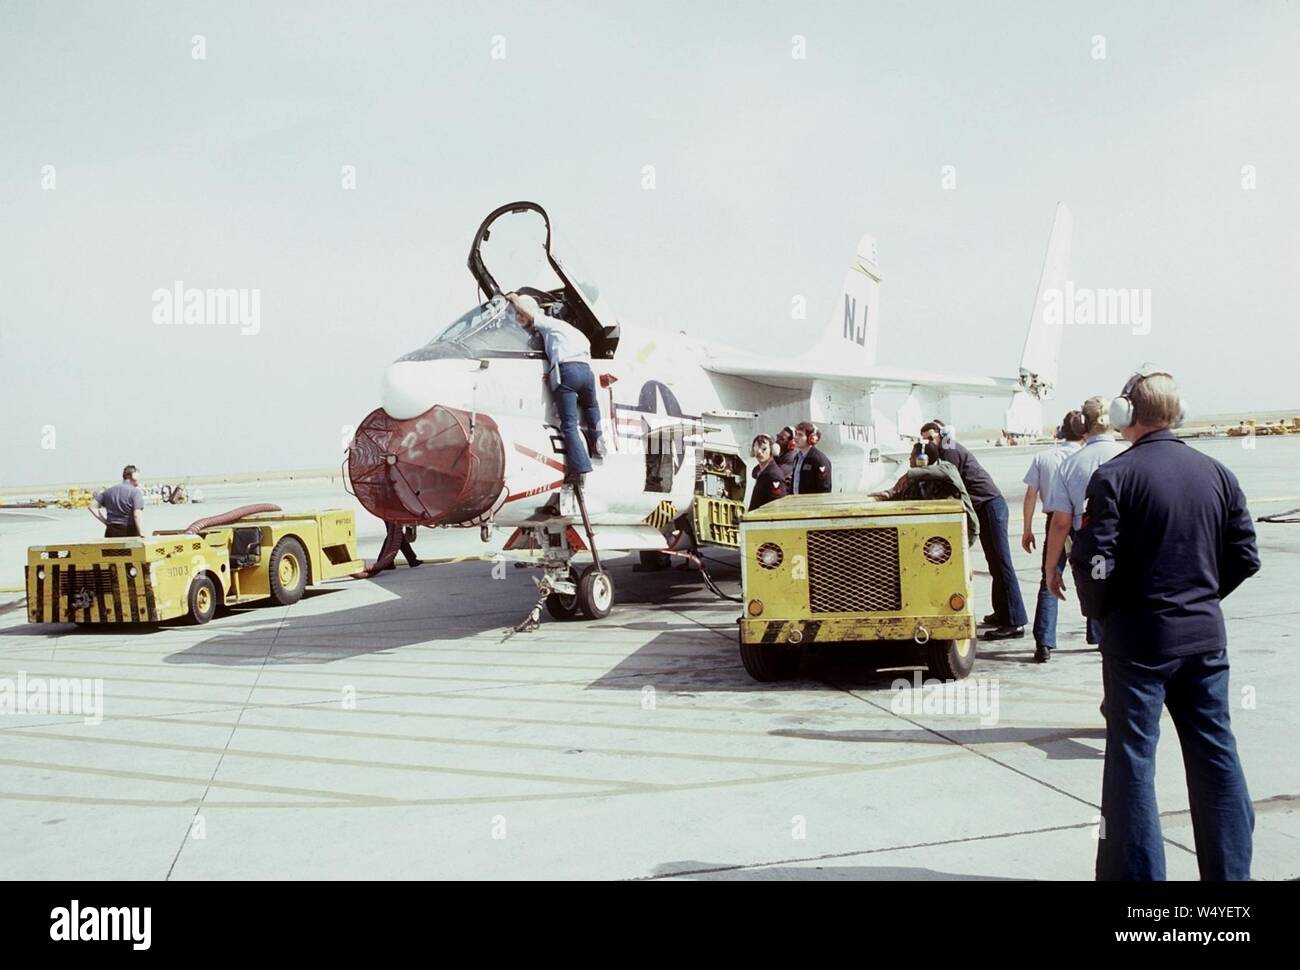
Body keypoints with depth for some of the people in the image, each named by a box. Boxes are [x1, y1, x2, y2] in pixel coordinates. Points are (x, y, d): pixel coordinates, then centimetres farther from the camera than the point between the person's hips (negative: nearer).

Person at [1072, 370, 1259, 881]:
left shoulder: (1115, 476, -12)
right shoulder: (1217, 474, 4)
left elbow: (1094, 561, -17)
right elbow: (1245, 557, 6)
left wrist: (1100, 613, 0)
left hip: (1139, 637, -5)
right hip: (1206, 635, 5)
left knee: (1132, 759, 3)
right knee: (1216, 753, 14)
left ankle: (1136, 872, 9)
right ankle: (1230, 869, 23)